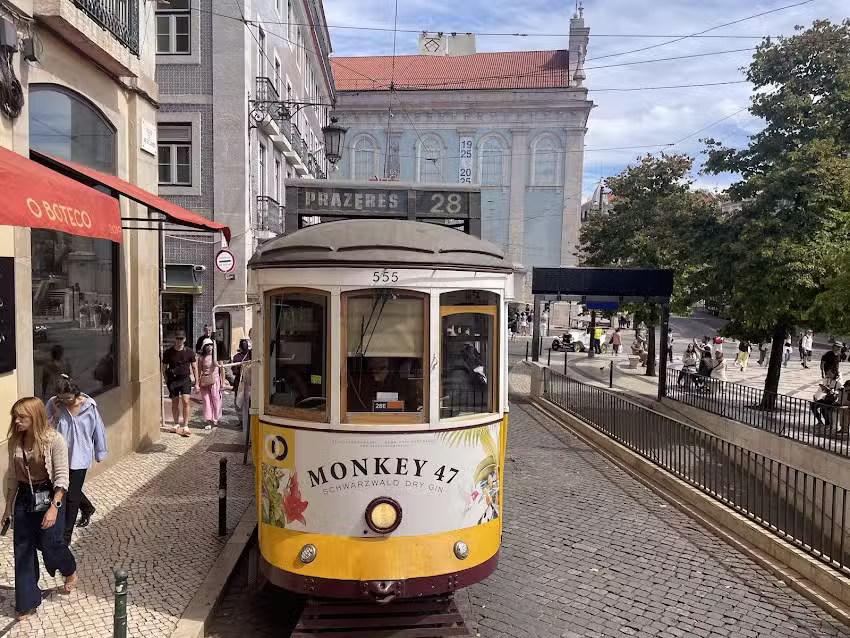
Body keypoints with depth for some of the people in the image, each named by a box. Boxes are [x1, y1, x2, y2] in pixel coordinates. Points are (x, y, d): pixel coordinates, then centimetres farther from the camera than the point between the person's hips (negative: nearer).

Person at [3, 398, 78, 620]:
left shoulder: (54, 440, -18)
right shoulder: (14, 441, -2)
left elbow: (61, 477, -17)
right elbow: (12, 477, 10)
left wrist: (54, 507, -24)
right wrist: (8, 506, 13)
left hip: (48, 497, -5)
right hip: (24, 499, 5)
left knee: (50, 544, 1)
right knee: (23, 551, 8)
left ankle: (71, 572, 35)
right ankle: (27, 602, 23)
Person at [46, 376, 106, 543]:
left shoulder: (89, 406, -16)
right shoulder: (53, 404, -12)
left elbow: (98, 430, -4)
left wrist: (100, 453, 3)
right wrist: (55, 414, -24)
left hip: (80, 457, -4)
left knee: (71, 497, 1)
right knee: (67, 489, 23)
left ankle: (66, 535, 15)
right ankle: (87, 508, 52)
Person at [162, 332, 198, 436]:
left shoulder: (189, 352, 0)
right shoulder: (168, 352, 0)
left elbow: (194, 368, 7)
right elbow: (164, 368, 8)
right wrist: (167, 381, -3)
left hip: (185, 379, -1)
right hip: (173, 380, 1)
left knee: (186, 401, -11)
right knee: (175, 403, 9)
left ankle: (185, 426, -6)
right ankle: (176, 424, 24)